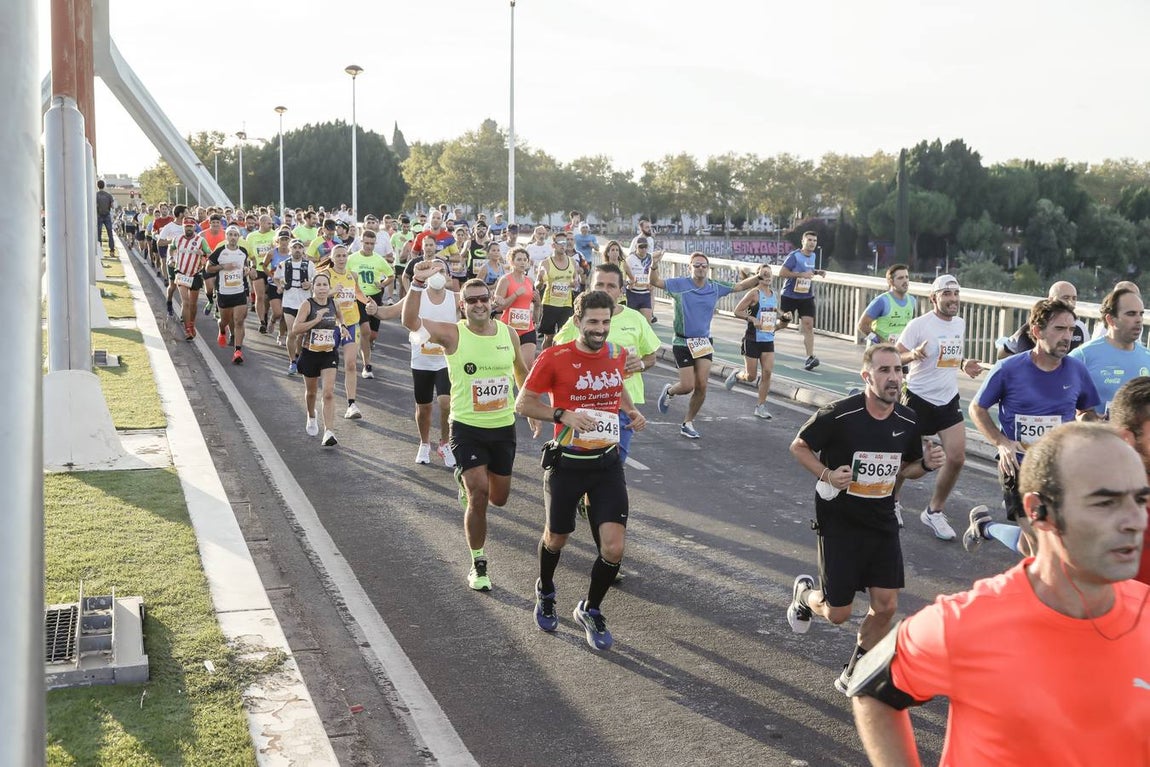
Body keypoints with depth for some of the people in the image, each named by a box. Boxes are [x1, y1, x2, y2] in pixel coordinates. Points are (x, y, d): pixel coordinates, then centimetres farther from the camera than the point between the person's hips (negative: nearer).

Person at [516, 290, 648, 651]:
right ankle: (545, 592, 49)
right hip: (567, 464, -3)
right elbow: (523, 403, -7)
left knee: (614, 547, -7)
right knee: (556, 539, 16)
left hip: (607, 463, 3)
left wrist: (632, 410, 4)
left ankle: (590, 610, 19)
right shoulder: (555, 358, -13)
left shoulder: (617, 354, 1)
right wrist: (564, 415, -21)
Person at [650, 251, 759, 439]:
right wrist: (654, 265, -32)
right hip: (682, 342, -4)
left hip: (704, 342, 4)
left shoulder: (715, 287, 3)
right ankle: (669, 391, 31)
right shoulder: (680, 284, -7)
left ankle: (688, 423, 14)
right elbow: (655, 282, -13)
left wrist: (758, 277, -3)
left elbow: (740, 286, 13)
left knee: (701, 386, -4)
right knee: (687, 386, -6)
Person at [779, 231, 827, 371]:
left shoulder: (813, 256, 9)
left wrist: (817, 272, 9)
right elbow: (781, 272, -19)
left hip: (807, 297, 5)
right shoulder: (794, 255, -12)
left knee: (808, 325, -9)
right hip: (789, 296, -4)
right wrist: (801, 274, -24)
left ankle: (810, 358, -14)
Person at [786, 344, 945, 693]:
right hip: (839, 523, -4)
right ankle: (804, 594, 40)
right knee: (838, 614, 3)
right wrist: (827, 475, -22)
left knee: (886, 606, 0)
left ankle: (855, 672, 24)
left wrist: (926, 464, -8)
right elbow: (799, 446, -5)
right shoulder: (838, 415, -19)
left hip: (882, 523, 4)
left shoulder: (909, 421, -2)